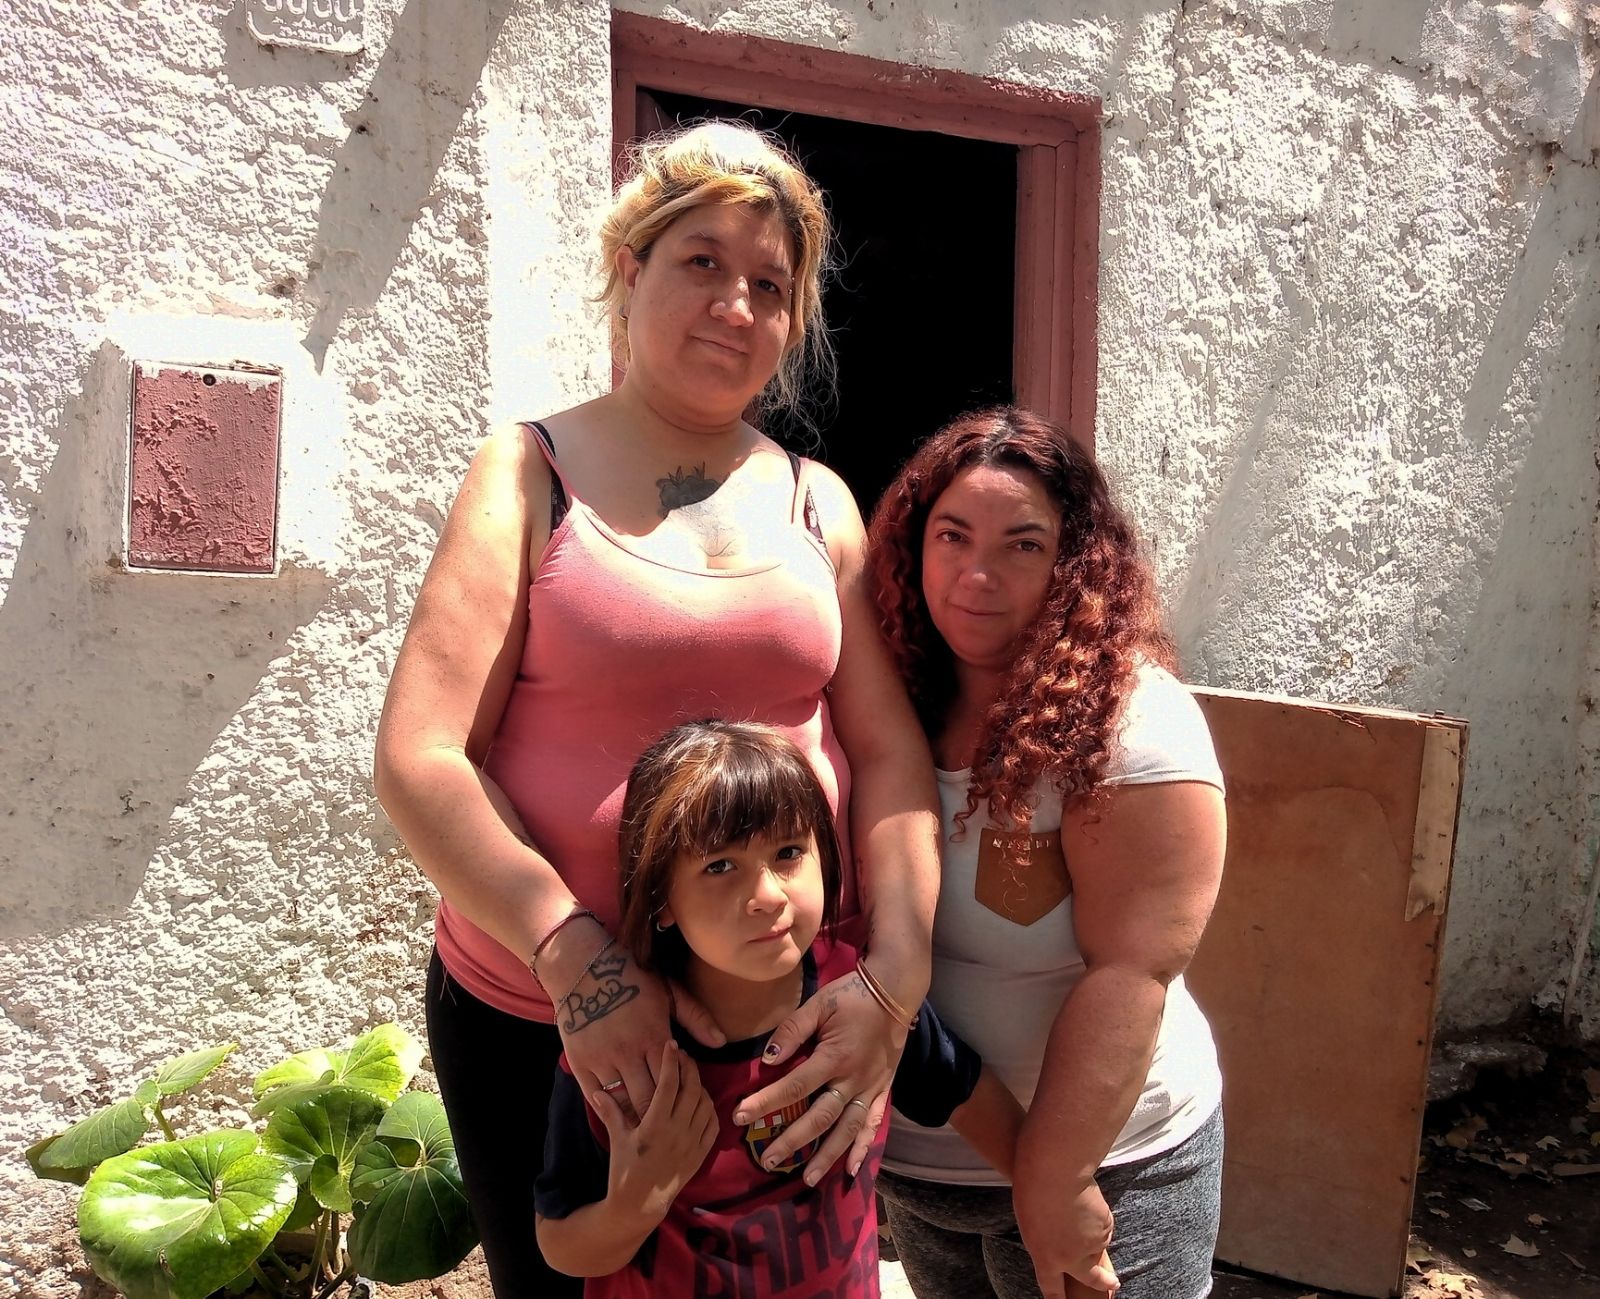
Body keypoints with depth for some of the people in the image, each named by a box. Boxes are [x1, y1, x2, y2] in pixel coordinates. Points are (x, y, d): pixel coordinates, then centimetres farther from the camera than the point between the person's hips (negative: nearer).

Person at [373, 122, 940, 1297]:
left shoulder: (817, 503, 4)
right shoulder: (534, 473, -5)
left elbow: (893, 756, -2)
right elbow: (418, 760, -13)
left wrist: (895, 976, -15)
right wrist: (574, 954, -22)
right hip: (542, 1014, -2)